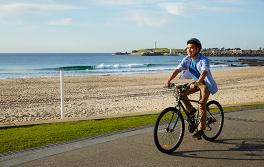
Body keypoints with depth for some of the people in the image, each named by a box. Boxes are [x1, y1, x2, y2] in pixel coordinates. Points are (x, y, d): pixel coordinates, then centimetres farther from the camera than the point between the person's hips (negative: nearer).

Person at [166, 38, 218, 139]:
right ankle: (191, 110, 10)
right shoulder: (187, 59, -9)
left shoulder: (203, 59, -25)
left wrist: (198, 81, -60)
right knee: (182, 93, -15)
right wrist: (169, 80, -35)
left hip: (205, 83, -6)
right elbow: (178, 69, -20)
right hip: (195, 82, 6)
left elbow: (204, 72, -42)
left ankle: (201, 129, -9)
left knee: (202, 104, -17)